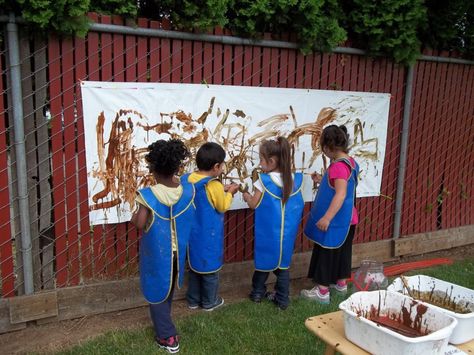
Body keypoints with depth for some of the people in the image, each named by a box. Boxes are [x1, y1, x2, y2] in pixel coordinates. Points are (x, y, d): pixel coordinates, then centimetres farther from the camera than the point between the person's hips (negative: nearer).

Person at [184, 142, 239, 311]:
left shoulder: (187, 179, -3)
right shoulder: (214, 186, -26)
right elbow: (223, 207, -12)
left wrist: (221, 190, 8)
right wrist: (229, 193, 3)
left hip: (192, 234, 7)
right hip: (209, 237, -7)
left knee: (194, 266, 22)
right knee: (210, 268, 13)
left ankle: (193, 300, 35)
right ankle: (209, 302, 30)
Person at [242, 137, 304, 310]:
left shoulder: (264, 181, -15)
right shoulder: (295, 180, -5)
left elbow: (254, 205, -7)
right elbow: (299, 205, 5)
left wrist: (247, 196, 13)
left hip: (267, 233, -2)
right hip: (287, 233, 3)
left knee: (264, 260, 15)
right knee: (283, 263, 13)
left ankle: (257, 293, 31)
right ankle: (282, 299, 22)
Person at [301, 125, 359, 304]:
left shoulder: (338, 166, -24)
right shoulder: (350, 161, 6)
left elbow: (340, 194, -31)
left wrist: (326, 218, -32)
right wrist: (322, 180, 16)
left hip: (334, 221, -9)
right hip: (346, 219, 10)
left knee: (326, 253, 2)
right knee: (342, 251, 21)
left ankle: (322, 291, 11)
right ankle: (341, 283, 36)